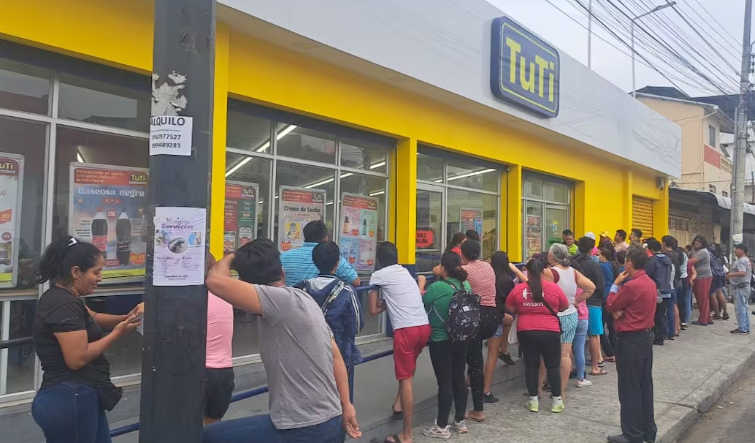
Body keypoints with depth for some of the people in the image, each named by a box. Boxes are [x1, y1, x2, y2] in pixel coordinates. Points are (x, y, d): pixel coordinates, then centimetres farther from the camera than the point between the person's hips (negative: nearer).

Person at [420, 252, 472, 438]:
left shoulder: (436, 287, -20)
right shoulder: (466, 285, 0)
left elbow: (422, 306, -5)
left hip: (441, 342, -6)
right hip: (462, 339, 6)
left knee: (445, 382, 1)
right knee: (459, 378, 16)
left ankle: (442, 427, 13)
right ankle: (460, 421, 29)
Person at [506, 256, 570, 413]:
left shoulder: (518, 289, -2)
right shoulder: (554, 288, -5)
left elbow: (510, 309, 8)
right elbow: (564, 308, 8)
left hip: (526, 332, 1)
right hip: (550, 332, -1)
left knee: (531, 365, 9)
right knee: (553, 366, 10)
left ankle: (533, 401, 16)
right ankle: (557, 401, 18)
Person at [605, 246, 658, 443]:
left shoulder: (631, 285, -22)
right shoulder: (650, 283, 8)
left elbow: (610, 306, -12)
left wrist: (616, 284, -4)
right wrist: (620, 311, -6)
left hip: (631, 340, -9)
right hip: (646, 336, 9)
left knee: (630, 388, 0)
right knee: (645, 385, 16)